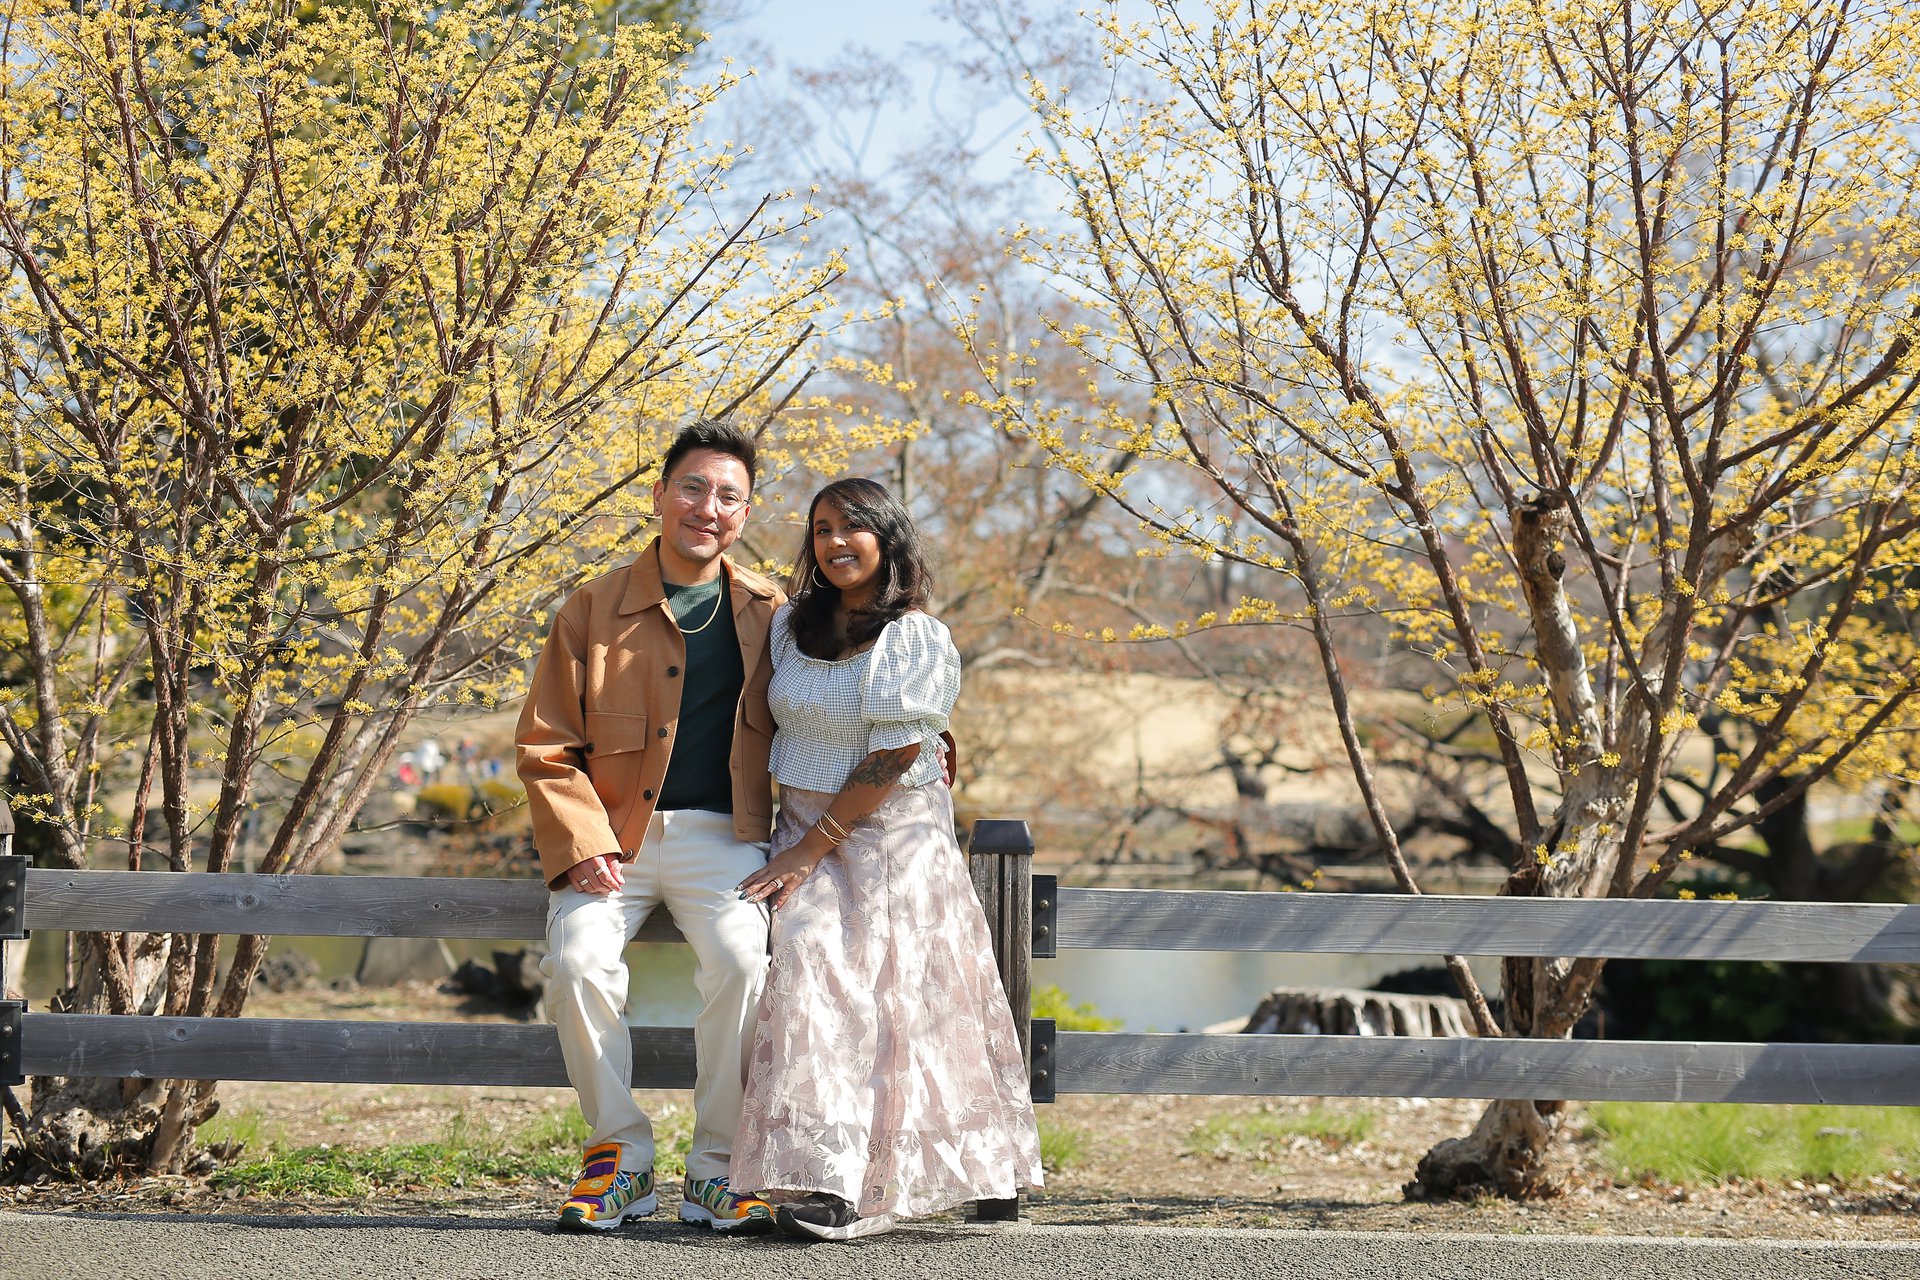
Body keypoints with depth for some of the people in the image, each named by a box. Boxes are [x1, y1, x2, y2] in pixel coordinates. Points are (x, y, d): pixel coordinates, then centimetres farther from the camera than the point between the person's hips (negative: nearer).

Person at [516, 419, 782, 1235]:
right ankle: (620, 1155, -5)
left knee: (743, 961, -27)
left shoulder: (768, 615, 9)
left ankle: (715, 1167, -11)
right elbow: (545, 746, 4)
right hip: (613, 837, 0)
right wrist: (582, 846, -10)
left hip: (721, 837, 0)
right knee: (579, 962, -25)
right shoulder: (595, 609, 4)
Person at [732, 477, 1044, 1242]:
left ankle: (870, 1187, -11)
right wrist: (791, 841, 5)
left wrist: (812, 848, -15)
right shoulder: (791, 625, 9)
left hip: (889, 836, -4)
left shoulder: (917, 638, -8)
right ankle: (820, 1174, -15)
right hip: (802, 828, 4)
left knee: (885, 992, -12)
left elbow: (893, 760, -13)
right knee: (804, 960, -15)